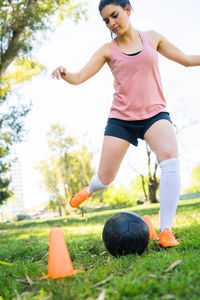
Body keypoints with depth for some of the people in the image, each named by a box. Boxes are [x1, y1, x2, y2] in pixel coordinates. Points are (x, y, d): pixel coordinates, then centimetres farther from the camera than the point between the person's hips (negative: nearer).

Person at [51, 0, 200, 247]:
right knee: (105, 179, 2)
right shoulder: (107, 50, 4)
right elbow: (79, 78, -5)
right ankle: (90, 189, 42)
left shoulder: (152, 37, 9)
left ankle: (166, 231, -25)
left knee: (170, 156, -30)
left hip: (154, 113, 0)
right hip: (121, 117, 0)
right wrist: (64, 74, -26)